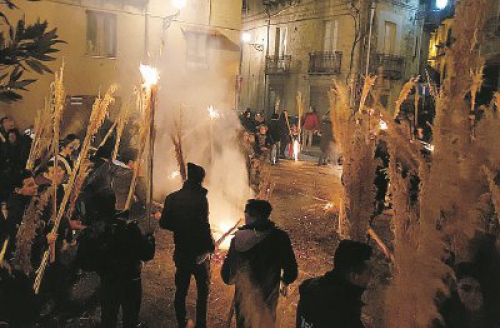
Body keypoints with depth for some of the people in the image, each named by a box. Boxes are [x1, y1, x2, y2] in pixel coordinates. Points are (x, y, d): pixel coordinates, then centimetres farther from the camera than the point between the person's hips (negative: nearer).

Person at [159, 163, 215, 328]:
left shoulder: (172, 198, -4)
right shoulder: (200, 198, -20)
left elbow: (164, 223, 1)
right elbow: (204, 226, -22)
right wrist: (211, 246, -8)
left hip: (181, 252, 5)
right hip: (199, 252, -4)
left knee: (181, 289, 18)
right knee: (203, 290, 13)